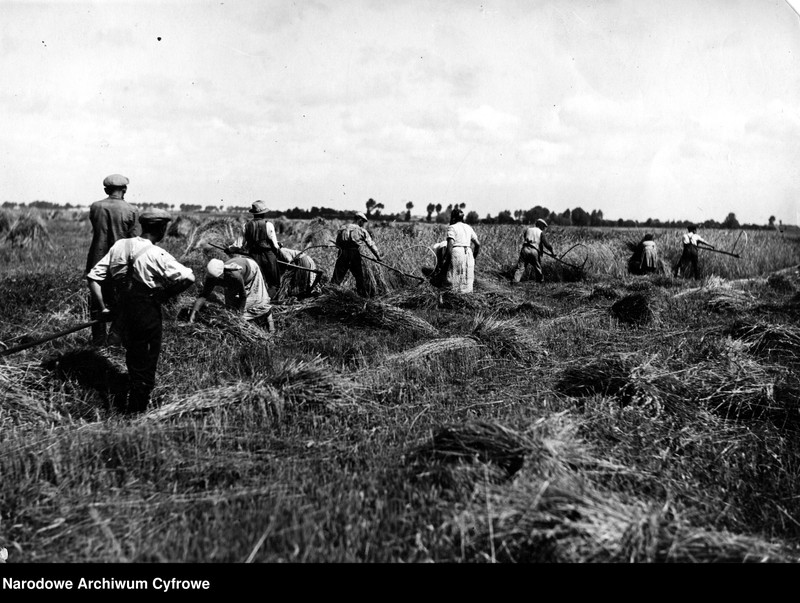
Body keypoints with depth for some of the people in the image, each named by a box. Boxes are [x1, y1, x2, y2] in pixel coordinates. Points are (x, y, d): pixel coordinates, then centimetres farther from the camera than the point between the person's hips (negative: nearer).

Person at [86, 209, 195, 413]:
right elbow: (188, 277, -25)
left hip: (122, 310, 7)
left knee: (133, 359, 28)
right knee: (145, 367, 7)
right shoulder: (156, 255, -18)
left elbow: (93, 277, 1)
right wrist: (165, 295, -9)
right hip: (147, 314, -7)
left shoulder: (119, 246, 0)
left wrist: (103, 308, 5)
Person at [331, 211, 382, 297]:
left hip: (342, 255, 2)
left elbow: (337, 243, 14)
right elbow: (371, 245, 5)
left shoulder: (342, 229, 12)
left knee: (337, 277, 7)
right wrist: (378, 256, 11)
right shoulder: (361, 230, 4)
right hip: (354, 256, -2)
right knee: (360, 278, 9)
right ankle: (366, 297, 15)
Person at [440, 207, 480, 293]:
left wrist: (446, 261, -12)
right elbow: (478, 245, 15)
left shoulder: (452, 228, -2)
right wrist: (473, 258, 25)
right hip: (468, 254, 6)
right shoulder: (468, 228, 16)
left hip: (456, 253, -6)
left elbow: (450, 245, -14)